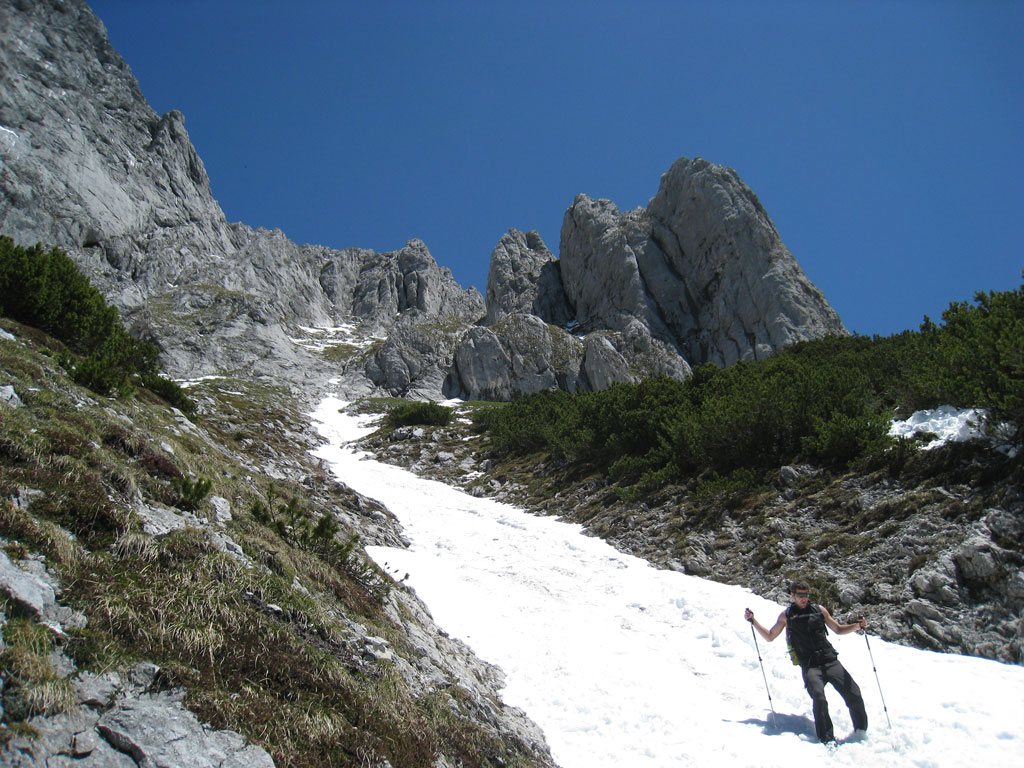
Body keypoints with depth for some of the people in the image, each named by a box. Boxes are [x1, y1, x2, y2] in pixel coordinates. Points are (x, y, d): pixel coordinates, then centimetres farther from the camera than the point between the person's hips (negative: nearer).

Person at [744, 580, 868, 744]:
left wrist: (857, 626, 4)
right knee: (819, 698, -26)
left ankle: (861, 732, 11)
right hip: (810, 666, -2)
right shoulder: (786, 615, 10)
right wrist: (753, 621, 6)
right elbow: (769, 637, 17)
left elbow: (838, 629, 21)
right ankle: (827, 739, -16)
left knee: (854, 694, -10)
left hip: (830, 661, 2)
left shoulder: (819, 610, 13)